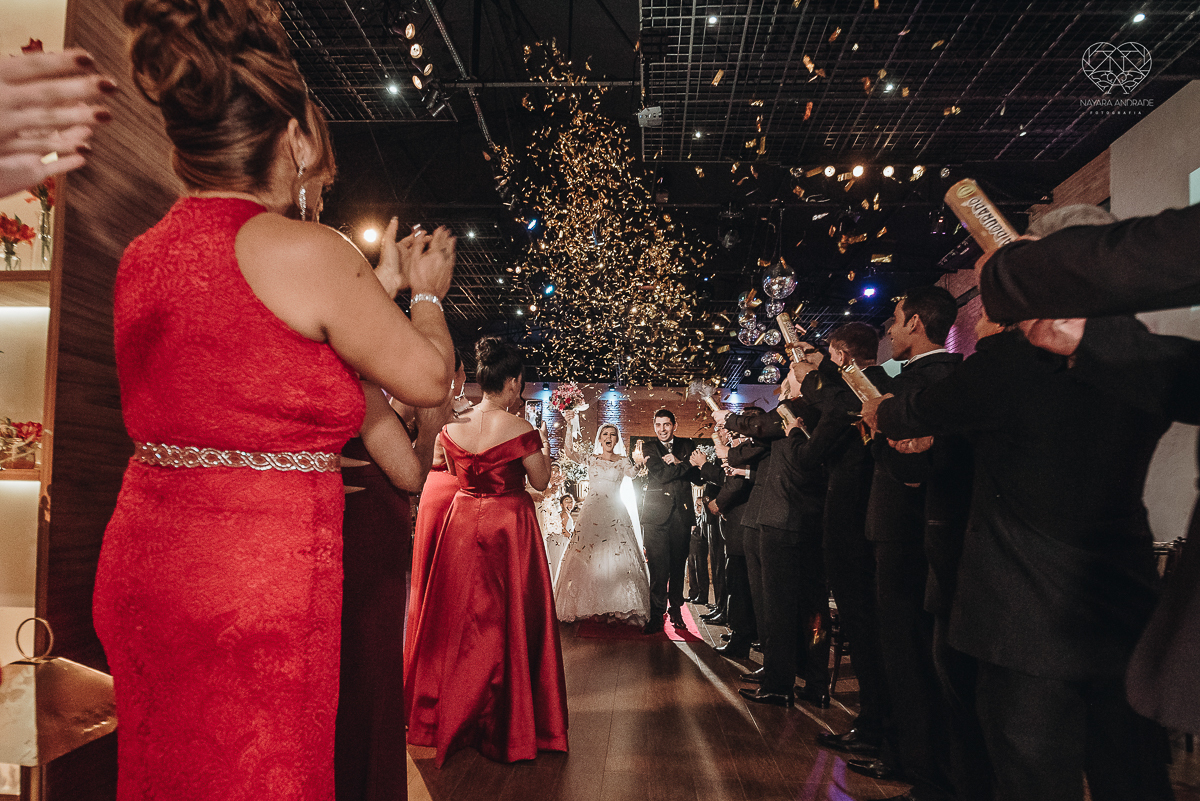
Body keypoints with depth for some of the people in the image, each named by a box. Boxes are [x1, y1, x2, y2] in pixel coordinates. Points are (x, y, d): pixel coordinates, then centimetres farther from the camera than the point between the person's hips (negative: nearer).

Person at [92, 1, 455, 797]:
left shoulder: (143, 254, 7)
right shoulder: (303, 248, -16)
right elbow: (429, 379, -6)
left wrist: (379, 283, 23)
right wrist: (425, 293, 14)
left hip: (143, 566, 8)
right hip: (257, 582, -8)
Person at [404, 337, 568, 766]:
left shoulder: (453, 427, -3)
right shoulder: (517, 426, -17)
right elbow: (540, 480, -7)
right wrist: (544, 446, 9)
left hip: (463, 522, 5)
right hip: (509, 525, -4)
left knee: (459, 617, 16)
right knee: (507, 621, 7)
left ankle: (448, 714, 30)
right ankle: (508, 722, 18)